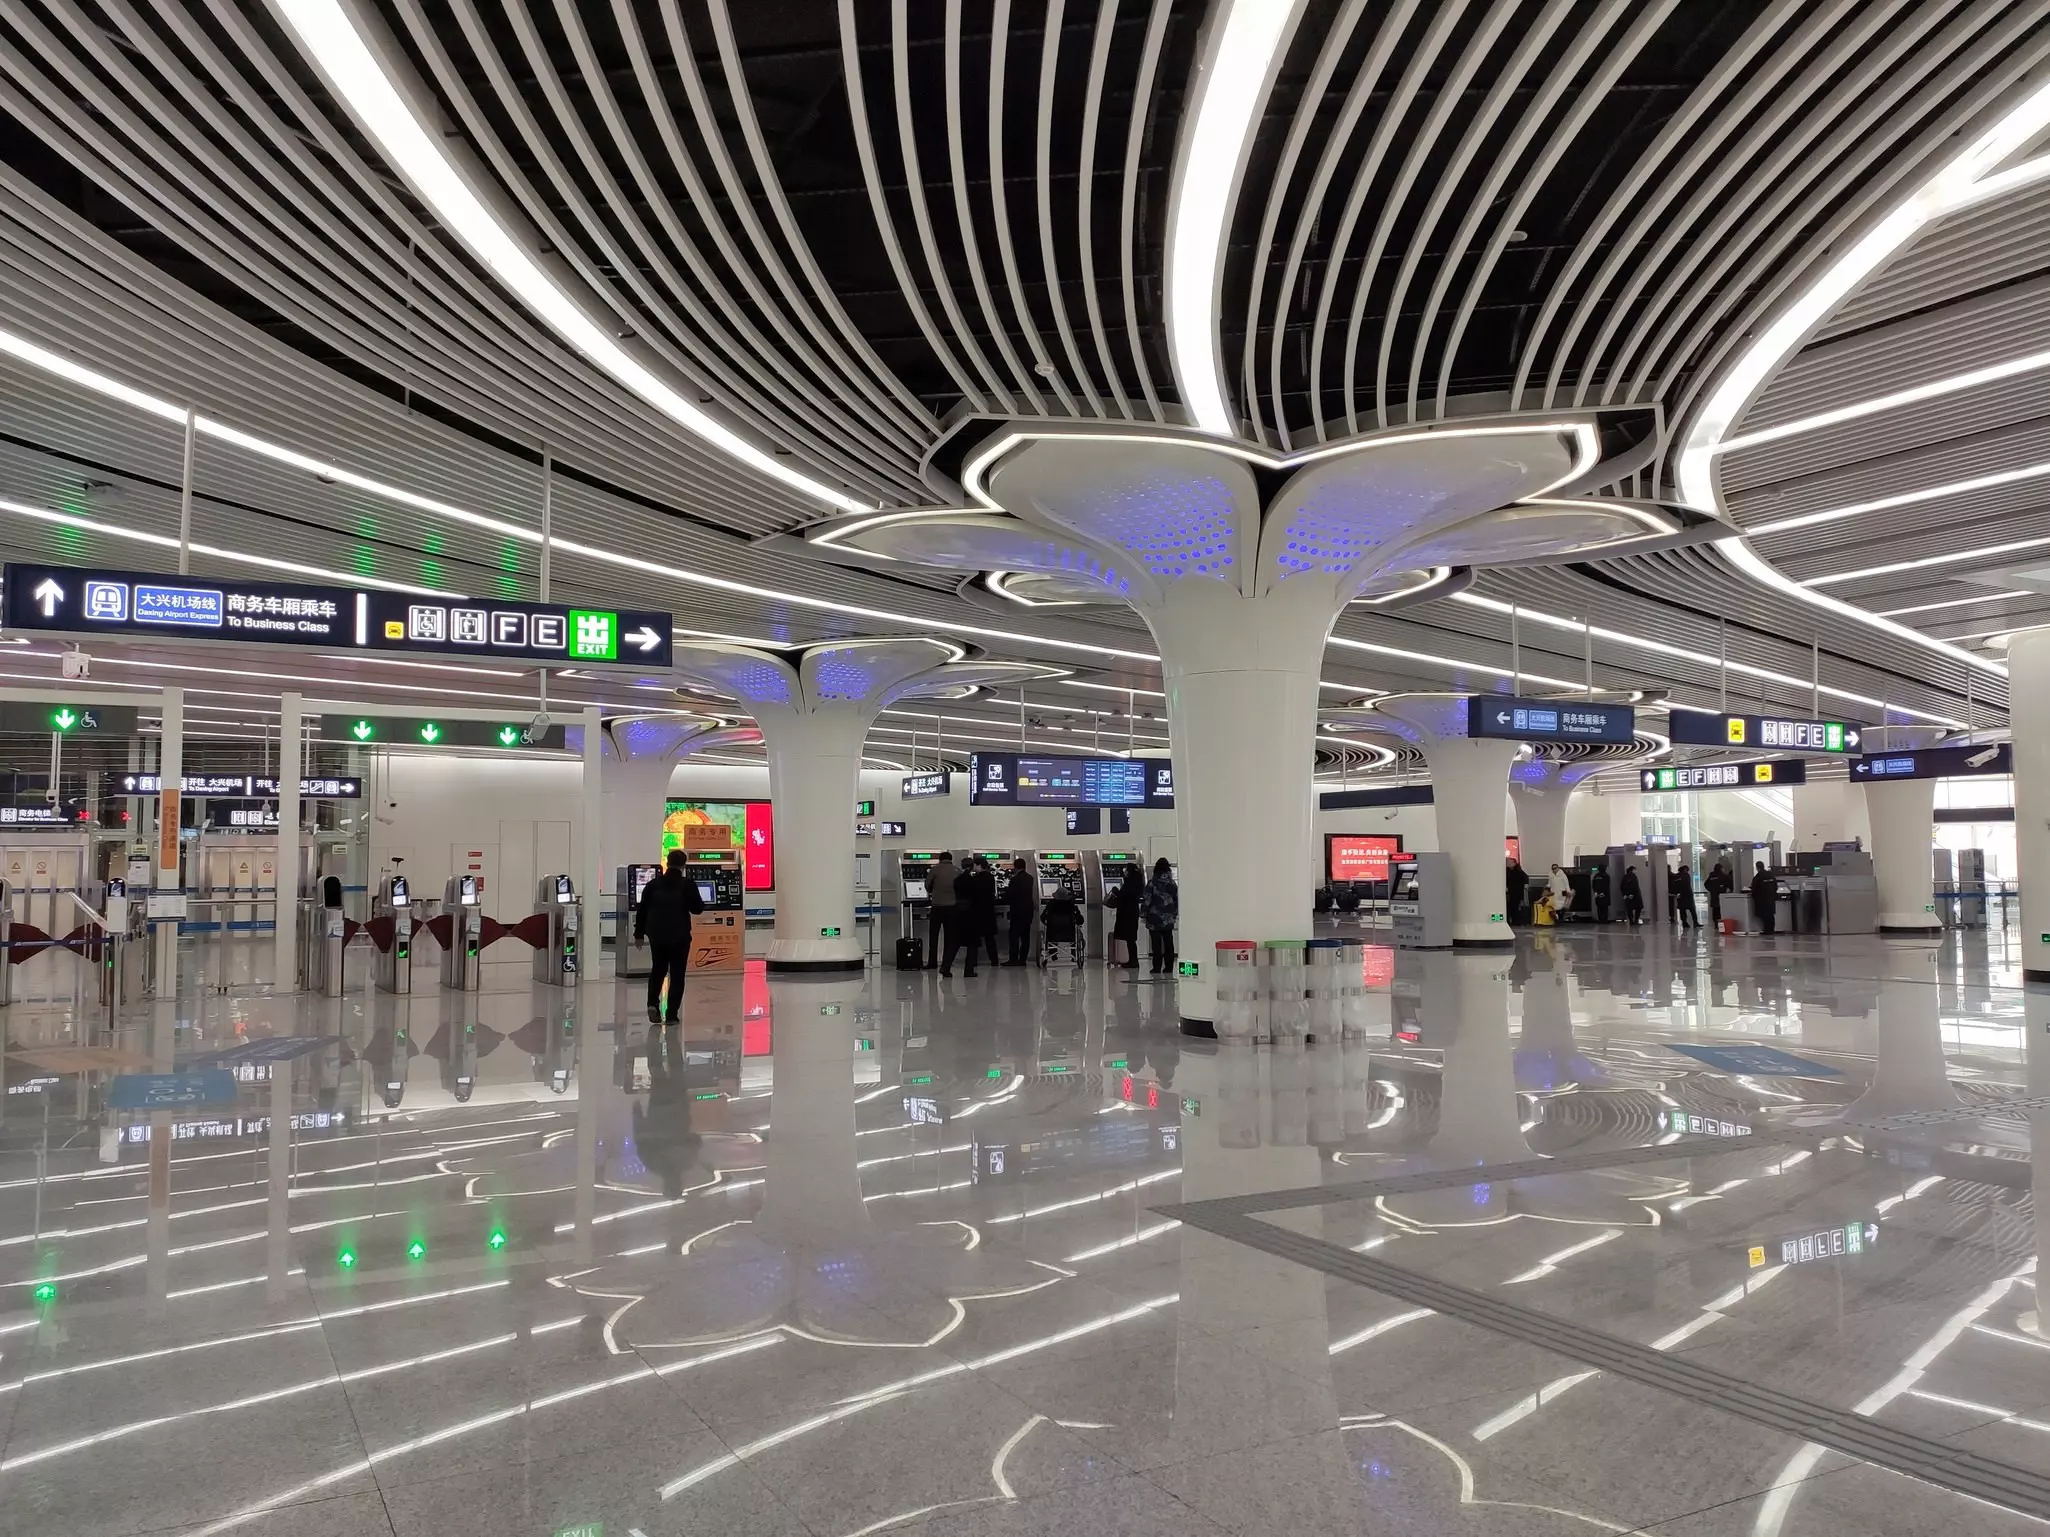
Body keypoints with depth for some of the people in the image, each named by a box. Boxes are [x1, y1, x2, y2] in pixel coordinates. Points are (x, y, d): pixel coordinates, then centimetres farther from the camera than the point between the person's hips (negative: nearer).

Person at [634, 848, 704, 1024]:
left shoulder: (654, 884, 2)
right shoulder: (688, 884, -7)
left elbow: (642, 910, 5)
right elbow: (698, 908, -2)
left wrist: (639, 933, 14)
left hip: (657, 935, 3)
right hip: (680, 936, -3)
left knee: (657, 970, 20)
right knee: (677, 974, 5)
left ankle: (653, 1003, 1)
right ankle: (672, 1015, 1)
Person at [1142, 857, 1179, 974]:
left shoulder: (1152, 883, -10)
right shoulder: (1173, 884, 3)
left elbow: (1147, 901, -10)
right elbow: (1176, 900, 10)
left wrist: (1143, 914, 1)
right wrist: (1175, 915, 20)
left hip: (1155, 919, -4)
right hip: (1169, 919, 4)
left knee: (1156, 944, 1)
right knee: (1168, 943, 9)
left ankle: (1157, 968, 1)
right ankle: (1169, 968, 10)